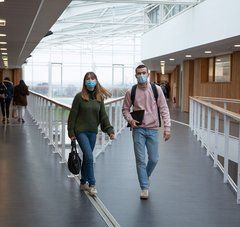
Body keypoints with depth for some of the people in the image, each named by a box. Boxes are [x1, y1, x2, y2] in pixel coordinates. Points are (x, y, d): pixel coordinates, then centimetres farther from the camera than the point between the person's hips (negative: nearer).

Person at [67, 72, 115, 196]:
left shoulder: (99, 97, 5)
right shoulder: (79, 97, -7)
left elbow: (103, 116, 6)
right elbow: (73, 115, -4)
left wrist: (110, 130, -4)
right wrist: (71, 132, -5)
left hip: (93, 132, 4)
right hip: (81, 131, -4)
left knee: (87, 157, 13)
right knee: (89, 157, -12)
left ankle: (83, 183, 26)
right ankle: (91, 184, -3)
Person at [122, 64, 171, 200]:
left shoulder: (156, 89, -3)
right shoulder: (131, 92, -2)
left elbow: (164, 109, -1)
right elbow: (125, 109, 10)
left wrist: (167, 127, -7)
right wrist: (130, 119, -10)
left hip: (153, 129, 1)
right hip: (138, 129, -1)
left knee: (154, 159, 9)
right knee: (140, 159, -1)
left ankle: (146, 176, 39)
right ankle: (145, 187, 10)